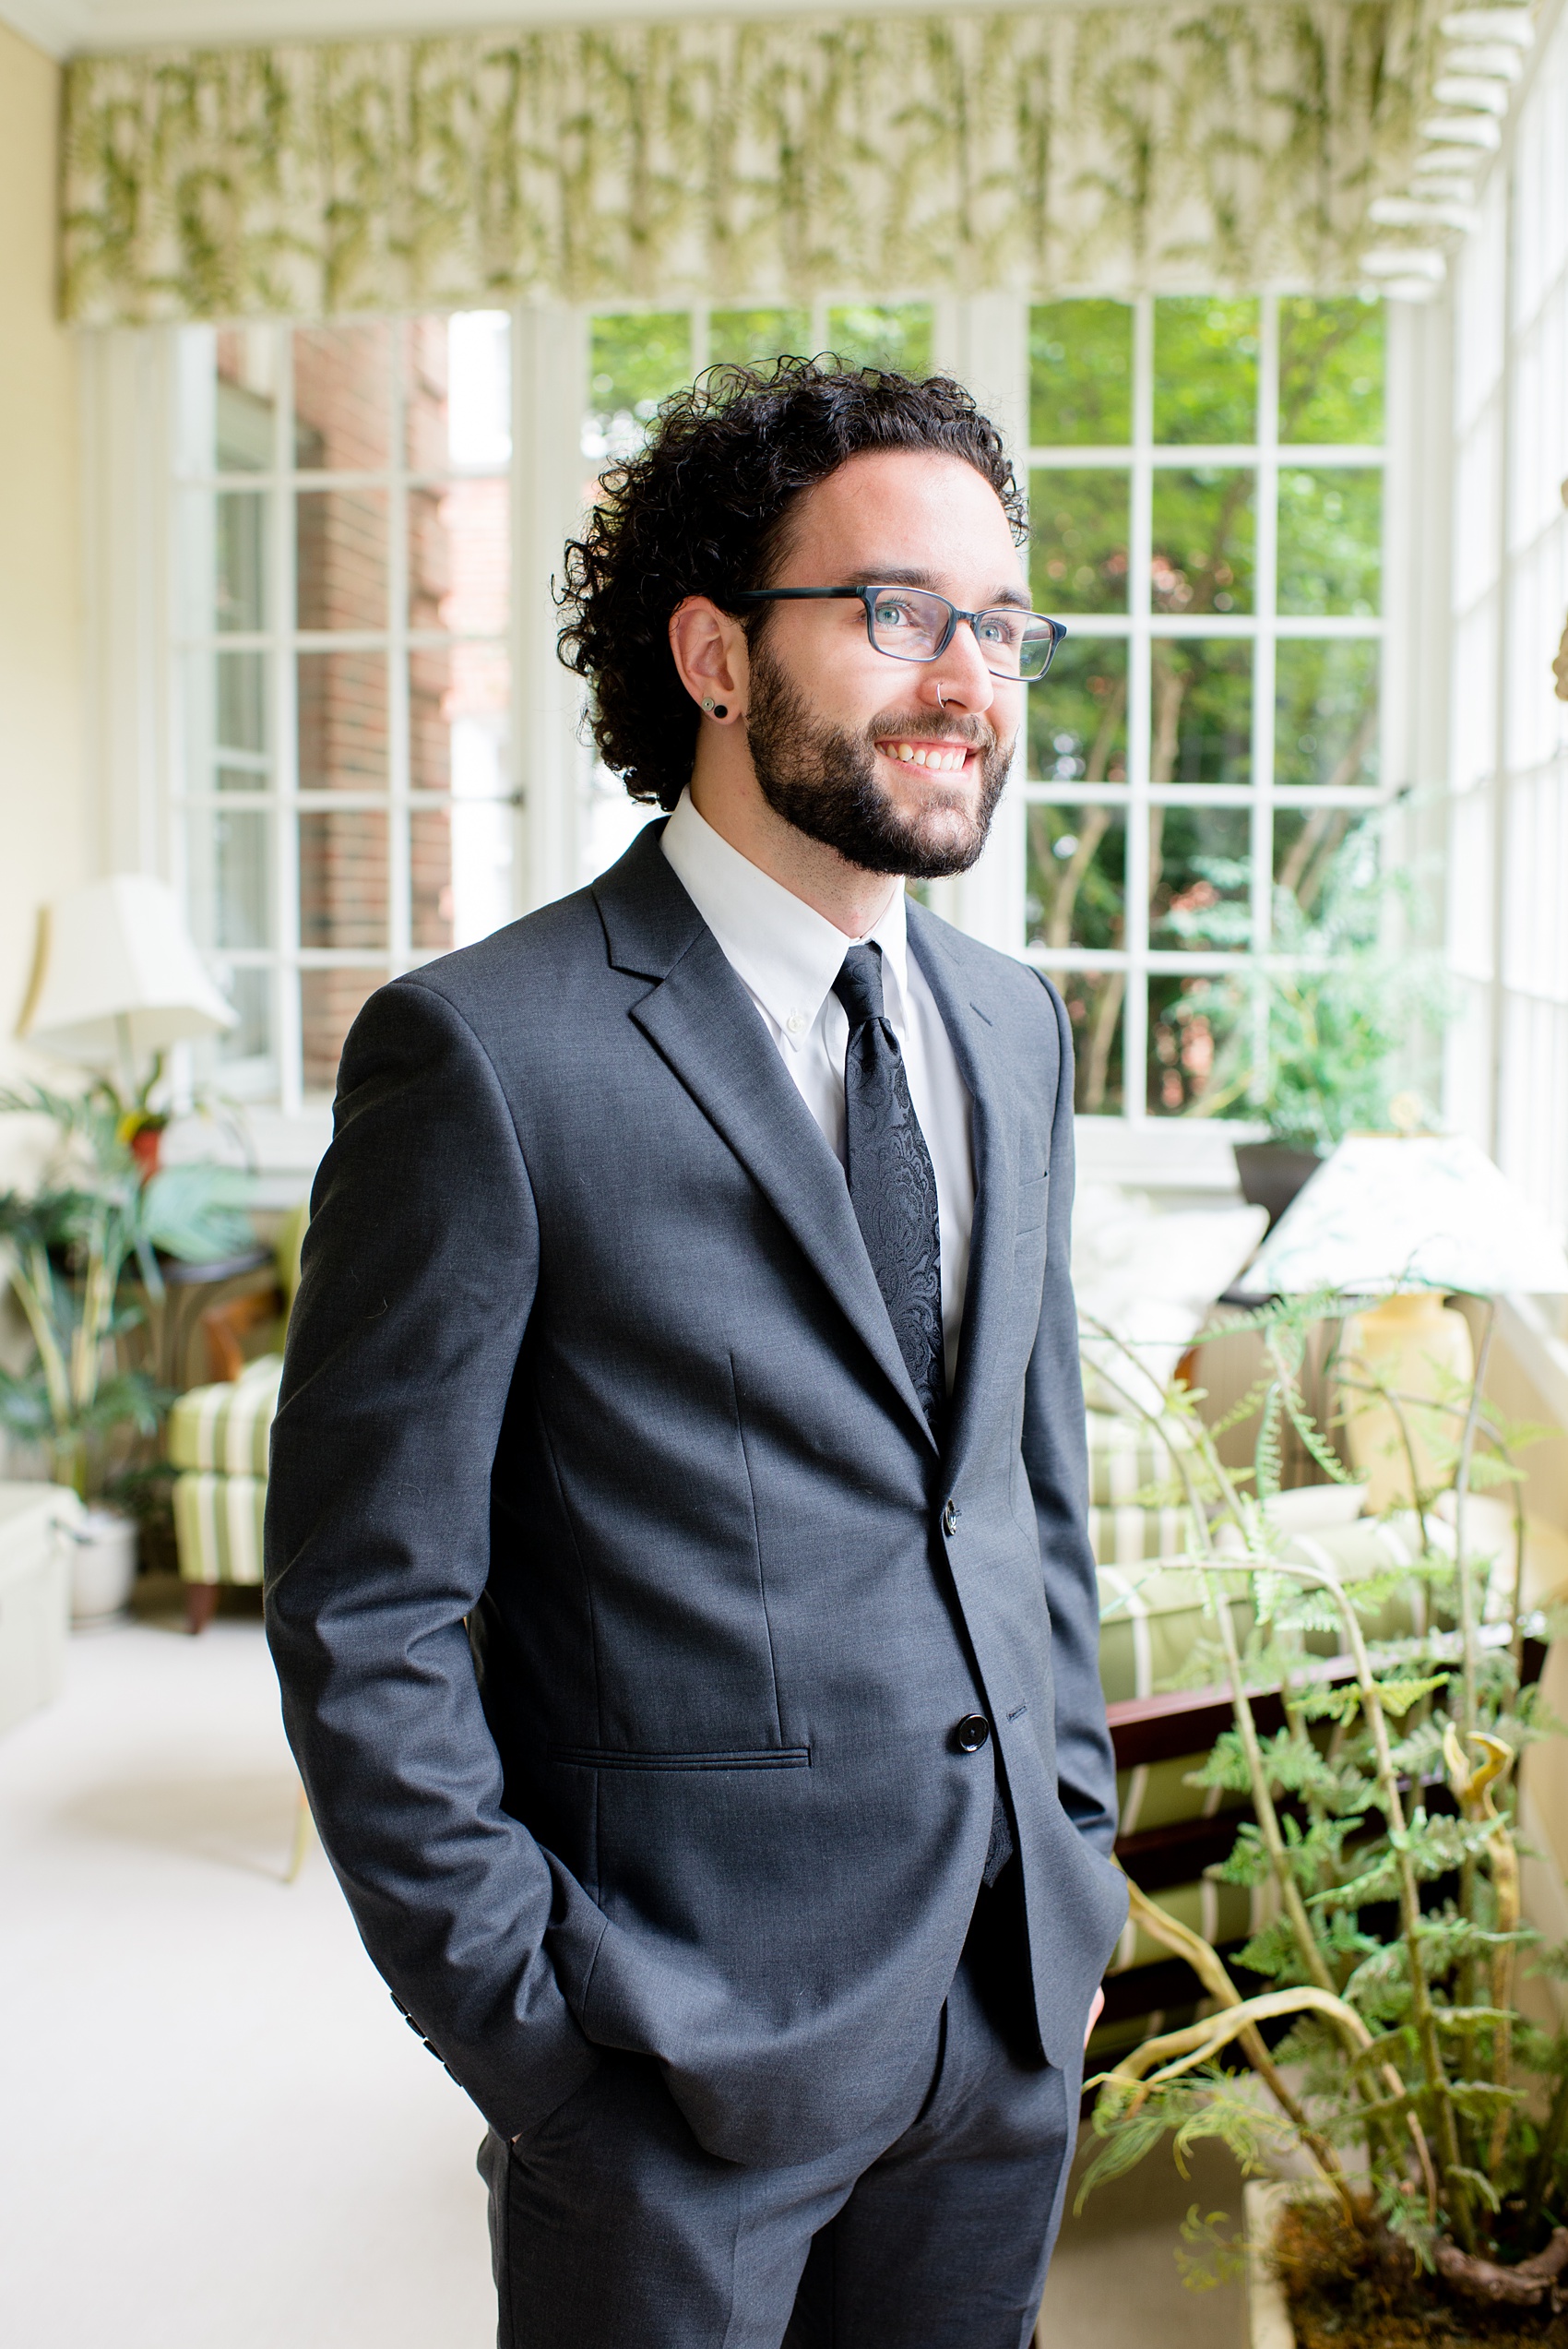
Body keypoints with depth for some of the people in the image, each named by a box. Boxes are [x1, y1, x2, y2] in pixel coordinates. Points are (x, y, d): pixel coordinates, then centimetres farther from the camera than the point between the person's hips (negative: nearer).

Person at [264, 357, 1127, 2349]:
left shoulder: (1012, 1026, 6)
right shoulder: (486, 1053, -15)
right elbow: (364, 1618, -13)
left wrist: (1076, 1859, 10)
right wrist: (538, 2028, -12)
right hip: (687, 2038, -6)